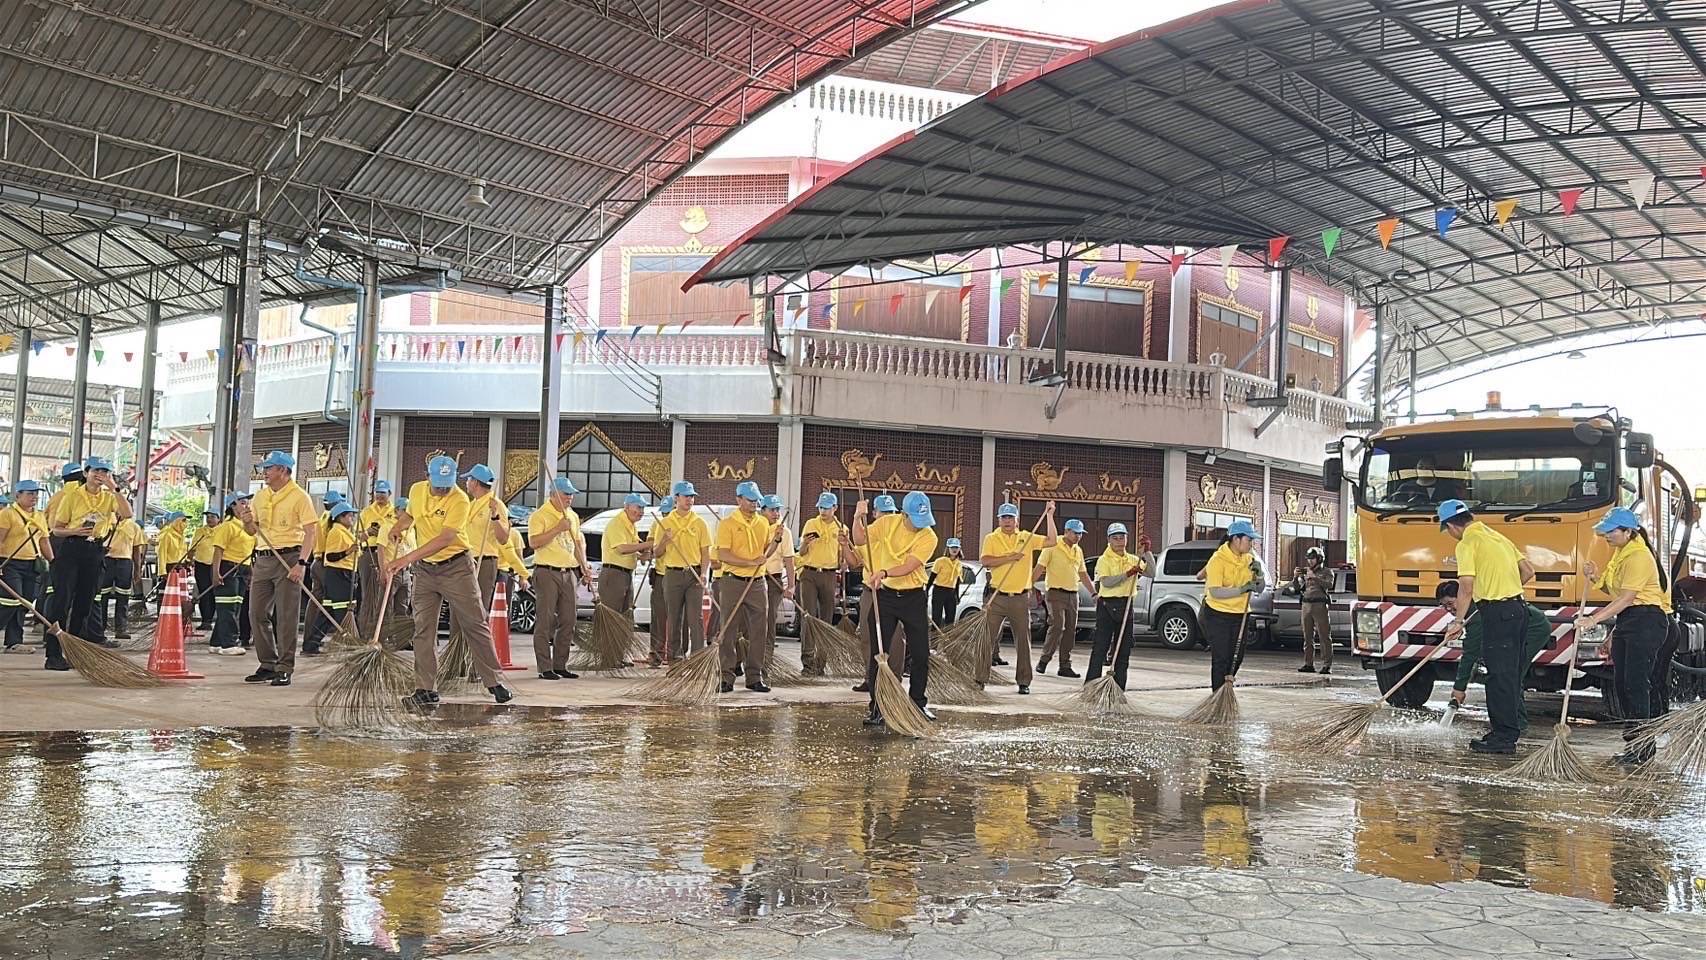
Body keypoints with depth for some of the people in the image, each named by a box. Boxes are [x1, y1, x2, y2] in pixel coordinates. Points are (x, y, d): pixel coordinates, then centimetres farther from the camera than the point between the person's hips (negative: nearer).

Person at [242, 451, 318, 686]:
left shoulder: (299, 496, -6)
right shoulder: (260, 496, 14)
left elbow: (310, 532, -11)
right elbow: (252, 531, 22)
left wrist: (302, 563, -20)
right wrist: (247, 522, -2)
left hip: (289, 558, -7)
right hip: (263, 559, 7)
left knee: (286, 616, -5)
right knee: (257, 613, 6)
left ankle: (284, 669, 0)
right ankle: (267, 665, 17)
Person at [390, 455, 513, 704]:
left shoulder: (459, 500, -19)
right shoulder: (416, 490, 1)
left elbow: (445, 539, -28)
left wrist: (408, 558, -31)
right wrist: (399, 527, 1)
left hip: (457, 567, -5)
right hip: (425, 570, 5)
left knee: (476, 625, 0)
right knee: (423, 629, 2)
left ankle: (494, 682, 8)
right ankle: (426, 688, 8)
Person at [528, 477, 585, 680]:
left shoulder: (572, 516, 17)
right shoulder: (540, 515, -6)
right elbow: (534, 542, -18)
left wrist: (584, 567, 14)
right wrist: (557, 529, -19)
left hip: (568, 572, 7)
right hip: (547, 572, -7)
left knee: (568, 621, 6)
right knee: (546, 621, -6)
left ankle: (560, 665, 14)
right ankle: (545, 668, -4)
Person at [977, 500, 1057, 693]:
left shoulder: (1026, 538, 9)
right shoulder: (991, 538, 2)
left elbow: (1052, 541, 2)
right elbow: (985, 561, -13)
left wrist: (1049, 515, -2)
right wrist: (1010, 557, -17)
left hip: (1020, 598, 2)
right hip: (997, 597, -2)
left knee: (1023, 641, 5)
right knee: (988, 639, -1)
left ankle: (1024, 681, 14)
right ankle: (980, 679, 4)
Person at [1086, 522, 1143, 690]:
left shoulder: (1133, 559, 12)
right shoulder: (1104, 560, -3)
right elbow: (1106, 582, -17)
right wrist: (1127, 574, -23)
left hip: (1126, 605, 5)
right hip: (1107, 605, -5)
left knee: (1123, 648, 7)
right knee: (1100, 647, -6)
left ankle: (1118, 687, 15)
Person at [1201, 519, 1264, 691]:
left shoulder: (1248, 558, 4)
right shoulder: (1218, 559, -17)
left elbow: (1259, 589, 9)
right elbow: (1215, 592, -26)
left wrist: (1257, 573, -11)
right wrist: (1241, 589, -32)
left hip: (1239, 615, 7)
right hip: (1217, 615, -6)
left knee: (1237, 657, 10)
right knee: (1222, 658, -6)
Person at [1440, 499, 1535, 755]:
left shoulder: (1468, 544, -9)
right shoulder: (1497, 537, 17)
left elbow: (1466, 588, -16)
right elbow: (1528, 571, 19)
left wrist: (1458, 621, -10)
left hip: (1496, 612, -9)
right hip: (1517, 607, 9)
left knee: (1500, 676, -6)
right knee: (1512, 673, 14)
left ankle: (1504, 737, -4)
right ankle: (1510, 730, 22)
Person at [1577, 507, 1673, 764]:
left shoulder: (1639, 556, -16)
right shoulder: (1620, 553, 15)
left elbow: (1625, 598, -22)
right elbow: (1615, 591, 21)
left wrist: (1594, 620, -27)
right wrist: (1596, 577, 3)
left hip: (1646, 621, -10)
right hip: (1626, 622, 10)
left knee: (1636, 682, -11)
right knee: (1621, 682, 9)